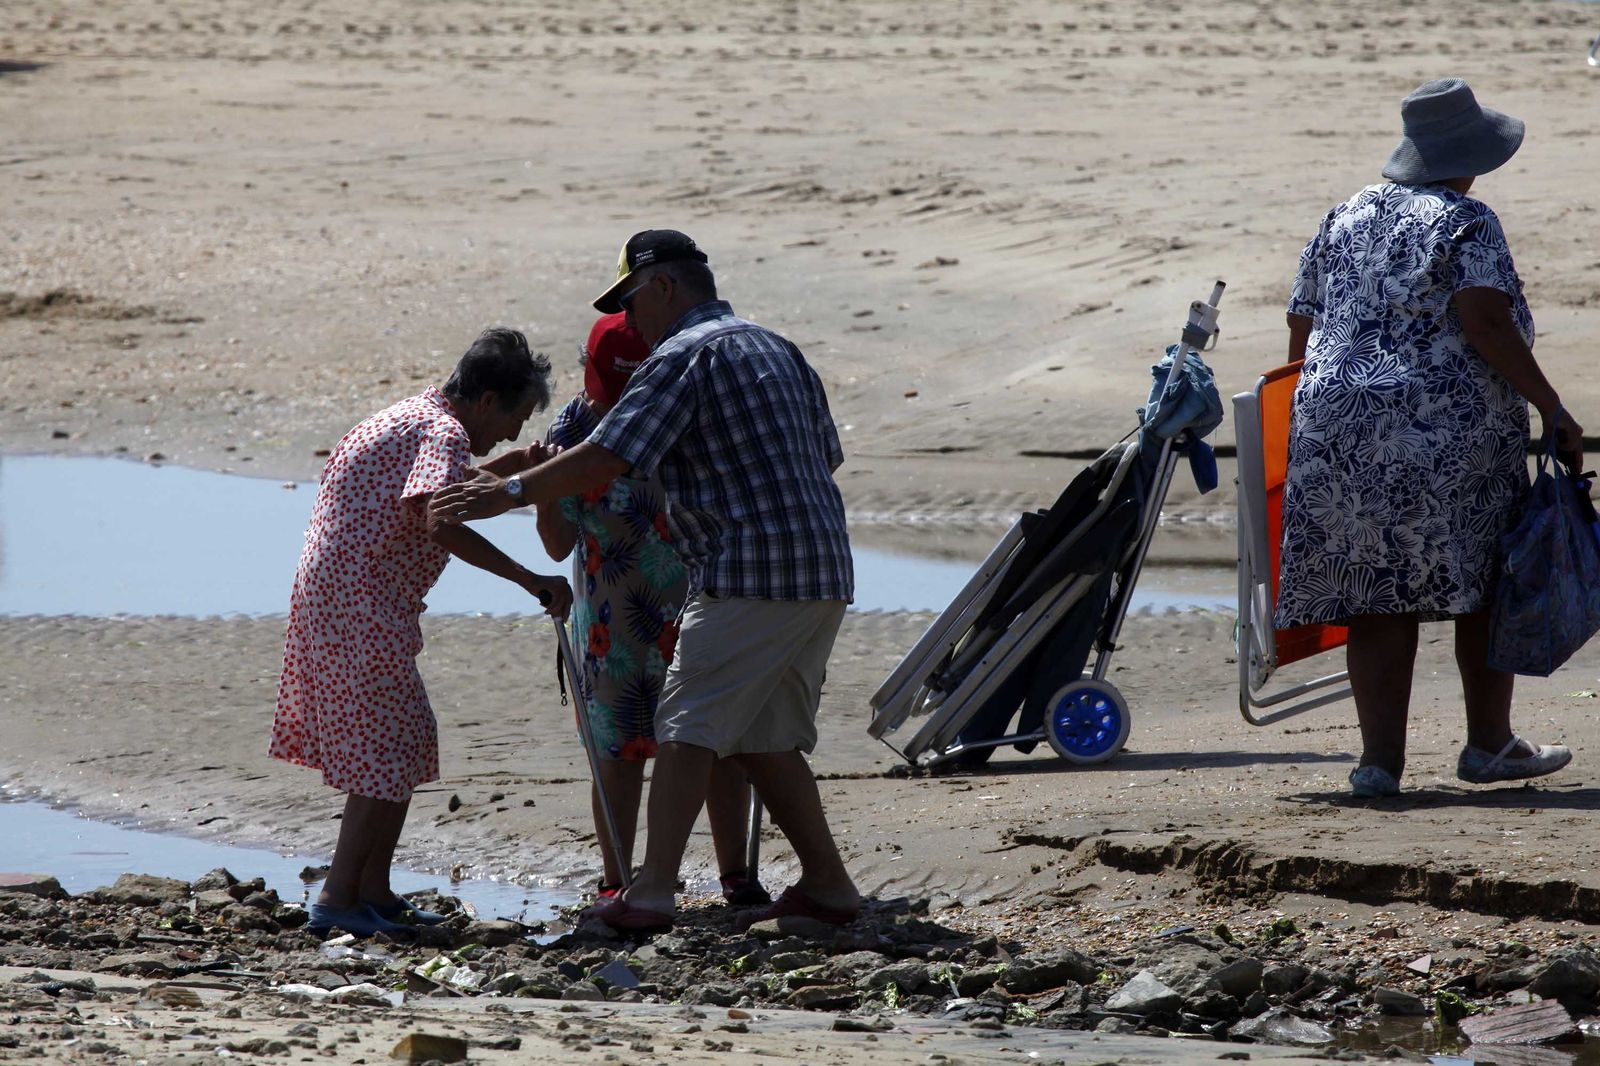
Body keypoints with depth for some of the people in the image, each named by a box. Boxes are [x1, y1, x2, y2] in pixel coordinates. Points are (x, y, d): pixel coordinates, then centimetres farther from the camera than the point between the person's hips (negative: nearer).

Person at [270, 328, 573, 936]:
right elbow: (442, 525, -29)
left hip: (335, 593, 11)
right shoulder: (444, 432, -14)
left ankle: (373, 892, 17)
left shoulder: (417, 417, 18)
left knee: (400, 744, 14)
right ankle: (338, 898, -8)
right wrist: (532, 582, -31)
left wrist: (508, 468, 28)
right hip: (358, 605, -11)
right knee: (389, 750, -8)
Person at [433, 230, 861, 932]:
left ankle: (651, 893, -13)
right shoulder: (776, 350, 20)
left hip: (749, 574, -9)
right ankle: (827, 886, 14)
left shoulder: (684, 355, -8)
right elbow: (827, 456, 26)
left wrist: (508, 492, -7)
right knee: (764, 740, 15)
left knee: (688, 727, -7)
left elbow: (608, 458, -15)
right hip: (823, 578, 9)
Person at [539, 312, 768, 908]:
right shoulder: (574, 430, -10)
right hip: (613, 619, -1)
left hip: (698, 602, 1)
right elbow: (559, 545, -9)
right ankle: (617, 882, 12)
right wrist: (543, 491, -25)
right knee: (618, 747, 1)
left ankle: (735, 873, 8)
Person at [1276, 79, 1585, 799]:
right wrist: (1551, 408, -13)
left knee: (1376, 598, 5)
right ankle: (1489, 744, 14)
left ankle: (1381, 759, 0)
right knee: (1486, 582, 10)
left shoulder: (1345, 220, 15)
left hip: (1339, 427, 5)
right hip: (1450, 428, -5)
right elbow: (1483, 320, -16)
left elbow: (1301, 327, 16)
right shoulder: (1467, 223, -3)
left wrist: (1315, 414, 27)